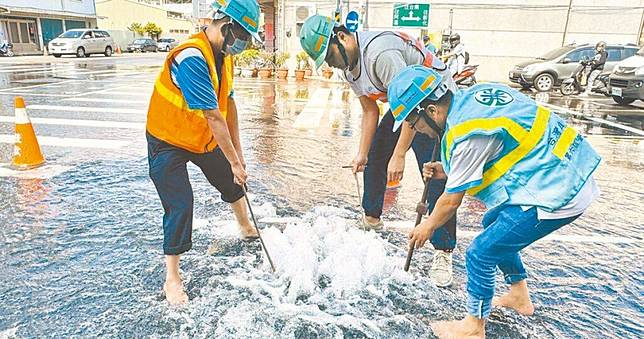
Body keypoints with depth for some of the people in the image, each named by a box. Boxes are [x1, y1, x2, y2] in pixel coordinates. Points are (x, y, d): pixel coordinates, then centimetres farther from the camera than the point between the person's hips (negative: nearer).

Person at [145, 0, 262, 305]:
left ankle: (246, 228, 47)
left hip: (204, 138, 8)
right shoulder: (191, 58, -32)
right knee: (180, 206, -12)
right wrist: (234, 160, -25)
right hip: (168, 142, -8)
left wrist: (237, 150, -1)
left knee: (231, 181, 18)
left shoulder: (224, 54, -3)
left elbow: (228, 103, -1)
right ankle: (171, 279, 6)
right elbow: (214, 117, -31)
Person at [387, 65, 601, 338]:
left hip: (556, 194, -10)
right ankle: (519, 296, 41)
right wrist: (448, 171, 11)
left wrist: (427, 227, 7)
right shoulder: (474, 94, 3)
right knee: (493, 224, 25)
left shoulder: (466, 135, -24)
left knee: (480, 253, -5)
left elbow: (452, 201, -12)